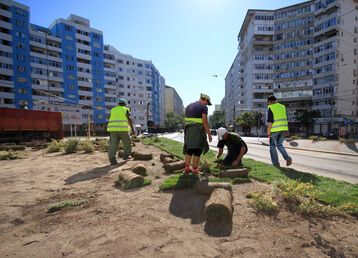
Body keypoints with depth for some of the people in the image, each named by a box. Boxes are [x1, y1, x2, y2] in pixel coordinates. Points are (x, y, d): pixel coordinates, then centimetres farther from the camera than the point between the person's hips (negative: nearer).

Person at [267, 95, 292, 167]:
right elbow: (284, 119, 15)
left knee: (272, 146, 8)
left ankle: (276, 163, 8)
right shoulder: (282, 107, 13)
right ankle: (287, 158, 1)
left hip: (275, 129, -6)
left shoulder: (270, 108, -7)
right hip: (284, 129, 6)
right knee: (279, 145, 19)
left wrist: (268, 132, -12)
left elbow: (270, 121, -16)